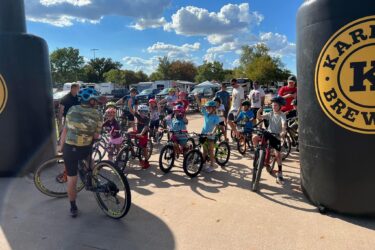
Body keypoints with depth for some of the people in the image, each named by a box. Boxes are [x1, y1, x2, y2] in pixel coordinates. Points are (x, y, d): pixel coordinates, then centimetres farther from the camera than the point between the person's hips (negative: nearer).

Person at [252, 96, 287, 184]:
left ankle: (279, 173, 1)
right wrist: (259, 111, -22)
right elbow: (259, 117, -1)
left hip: (276, 136, -4)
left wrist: (283, 131, -49)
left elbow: (284, 124, -29)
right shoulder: (270, 113, 5)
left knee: (278, 154, -12)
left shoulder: (282, 115, -10)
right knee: (255, 137, -21)